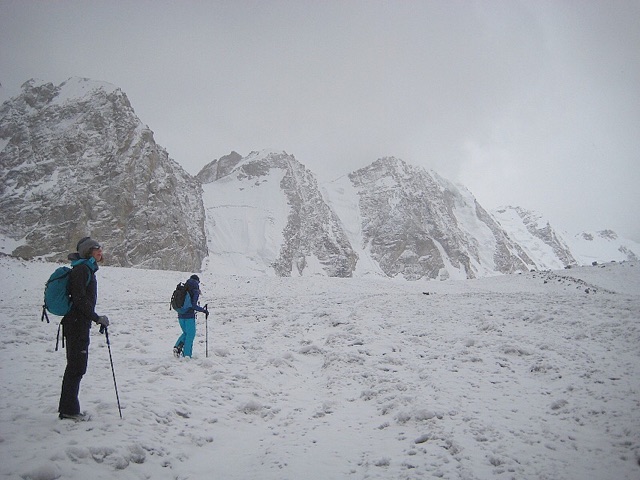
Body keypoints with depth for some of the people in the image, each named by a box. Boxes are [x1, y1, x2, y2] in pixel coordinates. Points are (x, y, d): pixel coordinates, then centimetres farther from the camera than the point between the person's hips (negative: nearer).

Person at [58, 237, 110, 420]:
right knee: (76, 367, -5)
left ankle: (68, 408, 22)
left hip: (80, 324, 10)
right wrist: (97, 318, -19)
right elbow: (79, 299, -21)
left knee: (76, 367, 14)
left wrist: (96, 319, 22)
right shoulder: (81, 269, -14)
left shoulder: (88, 269, 17)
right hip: (77, 324, -10)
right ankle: (69, 409, 3)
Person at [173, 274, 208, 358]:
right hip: (189, 316, -6)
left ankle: (177, 346, 5)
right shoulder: (195, 291, -11)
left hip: (180, 316, 6)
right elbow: (193, 305, -19)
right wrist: (203, 310, -11)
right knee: (190, 335, 6)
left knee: (186, 333, 24)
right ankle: (186, 355, 6)